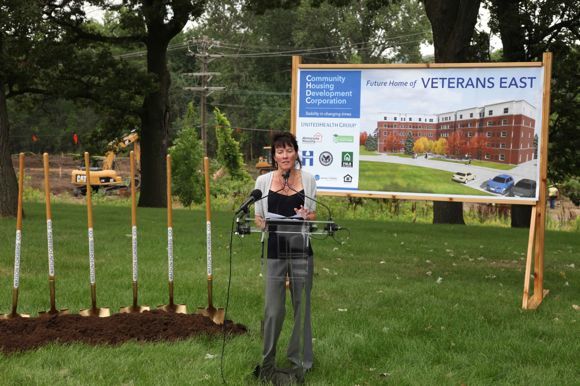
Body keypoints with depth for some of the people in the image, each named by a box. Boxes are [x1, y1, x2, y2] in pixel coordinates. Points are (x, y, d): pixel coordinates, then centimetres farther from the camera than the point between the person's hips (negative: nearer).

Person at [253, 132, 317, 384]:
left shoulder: (308, 179, 3)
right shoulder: (263, 181, 1)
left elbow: (313, 216, 10)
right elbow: (258, 218, 8)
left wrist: (307, 216, -13)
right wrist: (265, 224, -14)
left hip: (301, 251, 1)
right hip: (274, 251, -1)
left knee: (302, 306, 7)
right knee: (273, 309, 0)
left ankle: (300, 361, 22)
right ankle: (267, 364, 18)